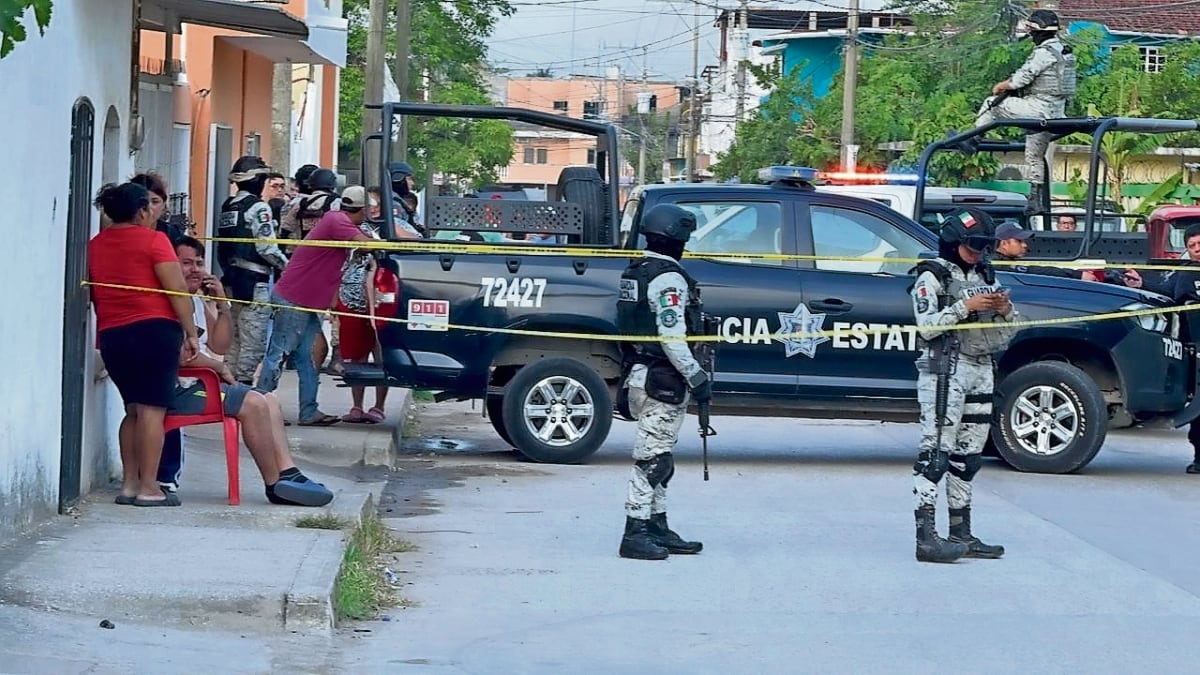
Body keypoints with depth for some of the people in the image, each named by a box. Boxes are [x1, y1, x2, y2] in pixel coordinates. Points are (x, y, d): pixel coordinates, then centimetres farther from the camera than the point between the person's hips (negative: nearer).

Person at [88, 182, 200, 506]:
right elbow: (178, 290, -9)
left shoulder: (95, 245, 13)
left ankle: (129, 484, 11)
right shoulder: (152, 240, -4)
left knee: (133, 409, 15)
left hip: (112, 335, 6)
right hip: (155, 330, -6)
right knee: (153, 408, -6)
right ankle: (148, 487, -9)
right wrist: (191, 333, -4)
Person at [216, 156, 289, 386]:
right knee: (253, 340, -6)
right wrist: (288, 266, -5)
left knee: (234, 338, 15)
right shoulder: (258, 207, -11)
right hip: (254, 280, -8)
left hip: (232, 278, 8)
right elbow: (267, 247, -16)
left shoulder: (227, 207, 13)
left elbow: (221, 247, 13)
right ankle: (245, 383, -7)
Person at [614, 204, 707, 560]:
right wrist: (698, 379, -18)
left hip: (640, 374, 10)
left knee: (657, 458, 15)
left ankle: (658, 529, 20)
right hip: (662, 380, -10)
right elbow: (672, 338, -22)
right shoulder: (669, 279, -17)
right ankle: (636, 534, -7)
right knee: (652, 458, -8)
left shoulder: (635, 272, 14)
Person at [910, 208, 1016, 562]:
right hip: (944, 371, -7)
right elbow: (927, 326, -14)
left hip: (981, 373, 7)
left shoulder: (984, 277, 18)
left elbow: (1003, 335, 19)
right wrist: (965, 306, -18)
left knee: (967, 455, 8)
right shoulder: (933, 277, -2)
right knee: (936, 453, -12)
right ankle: (926, 537, -18)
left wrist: (1005, 311, -2)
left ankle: (961, 534, 13)